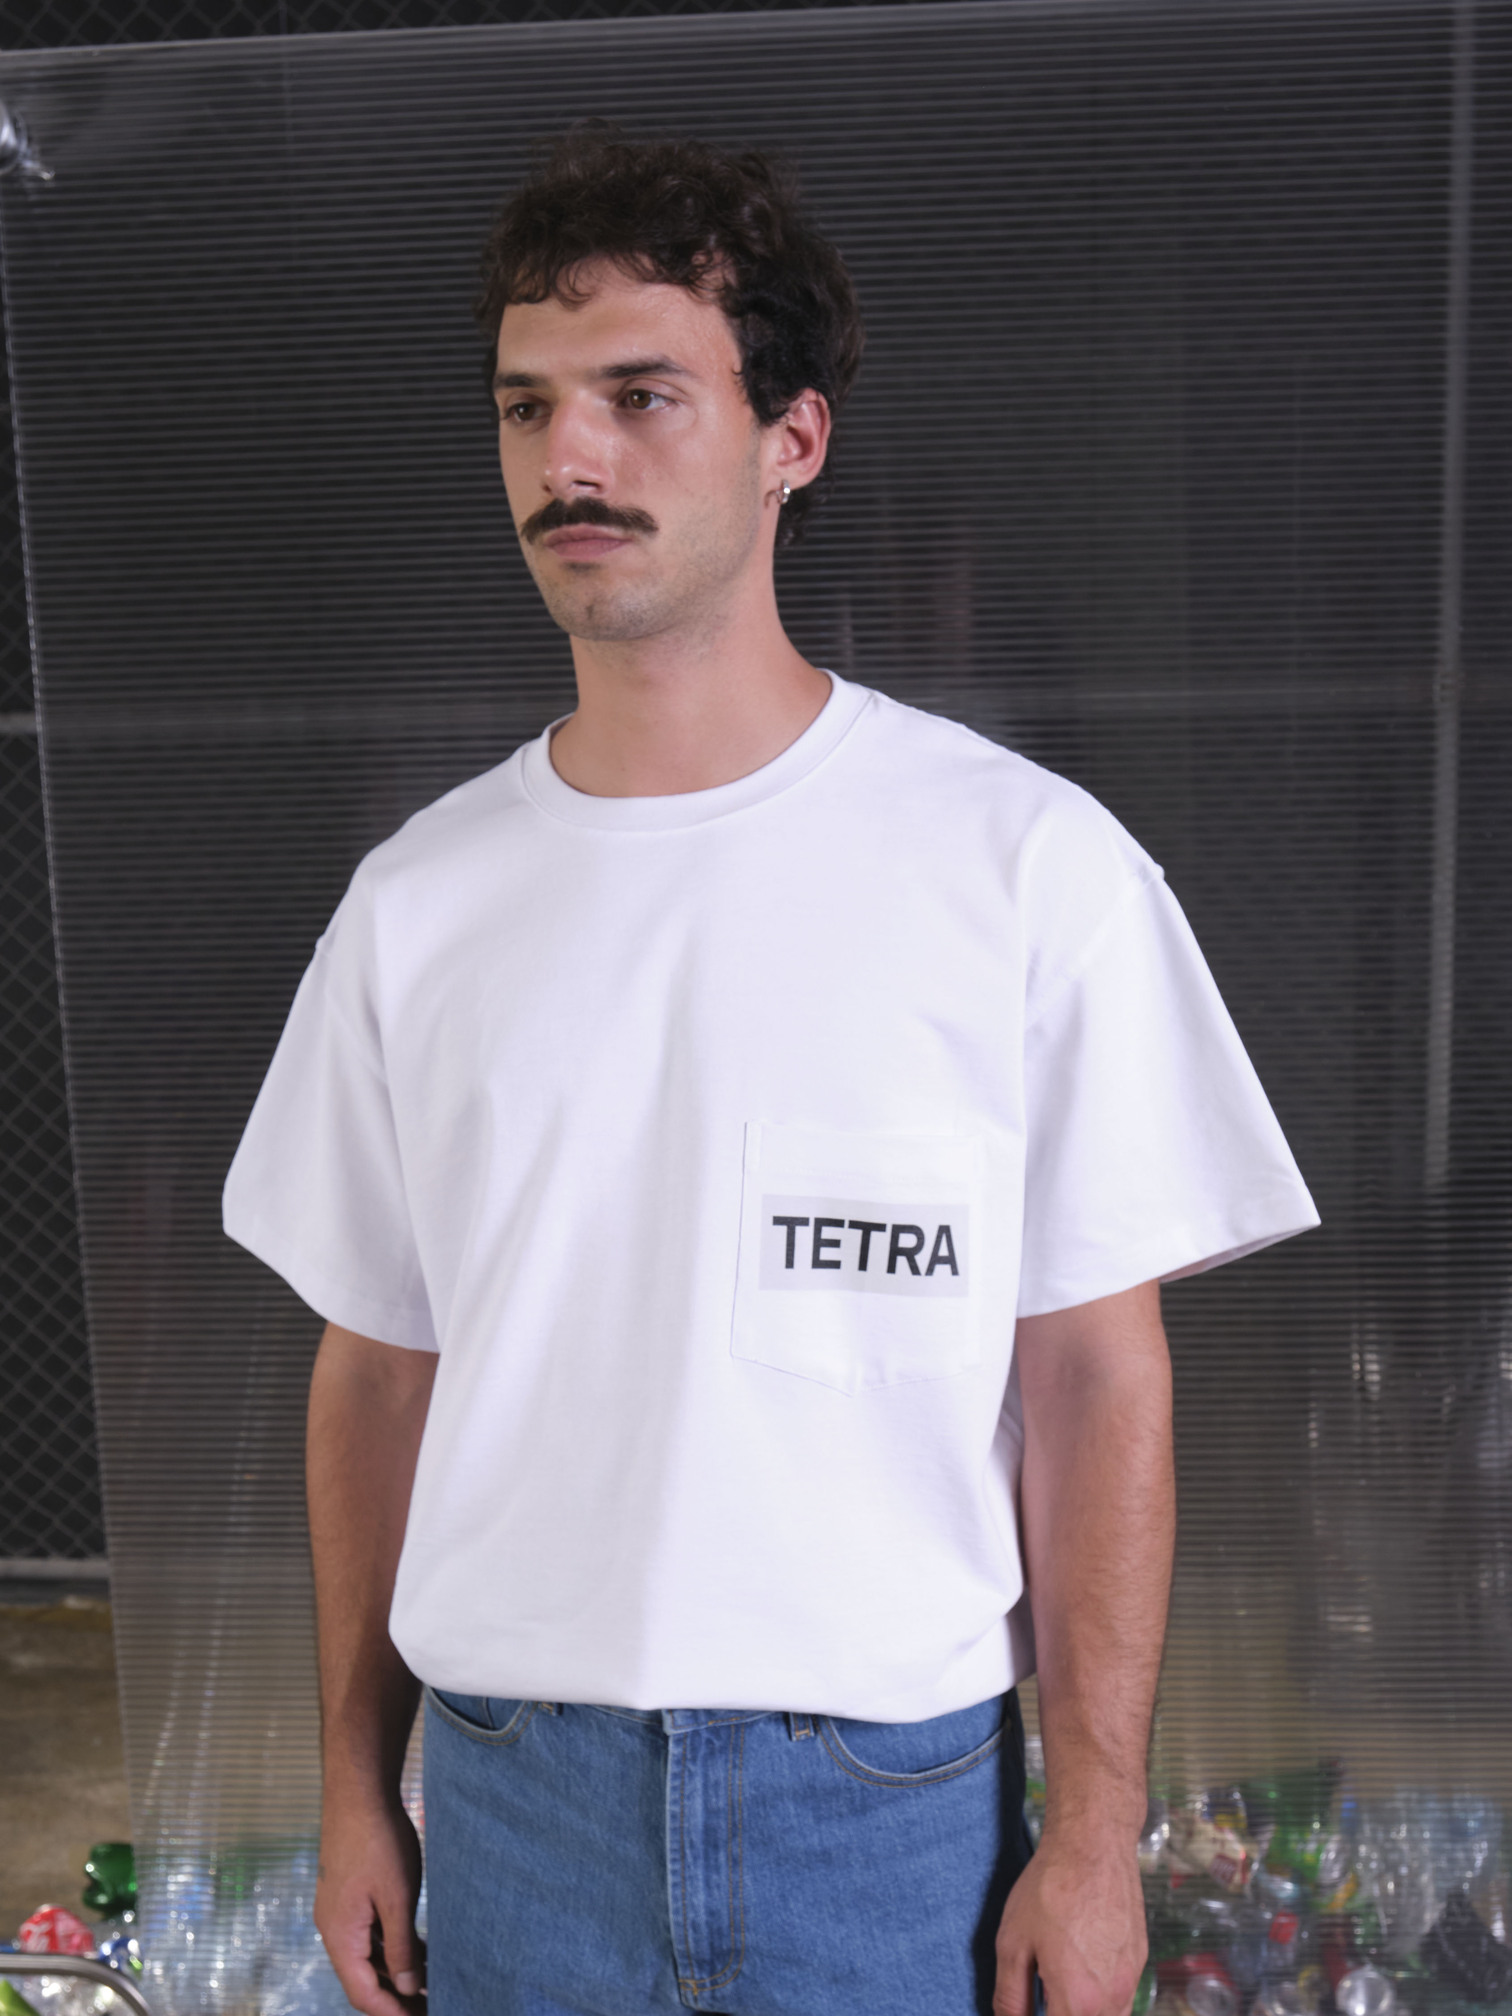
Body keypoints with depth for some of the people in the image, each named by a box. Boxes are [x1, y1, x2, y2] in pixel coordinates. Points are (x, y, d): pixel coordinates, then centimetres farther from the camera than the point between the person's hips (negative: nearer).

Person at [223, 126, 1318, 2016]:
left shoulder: (1030, 863, -10)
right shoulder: (416, 899, 0)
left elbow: (1096, 1375, -7)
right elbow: (377, 1366, 6)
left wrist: (1095, 1833, -7)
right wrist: (356, 1785, 8)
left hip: (898, 1793, -2)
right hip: (511, 1785, 3)